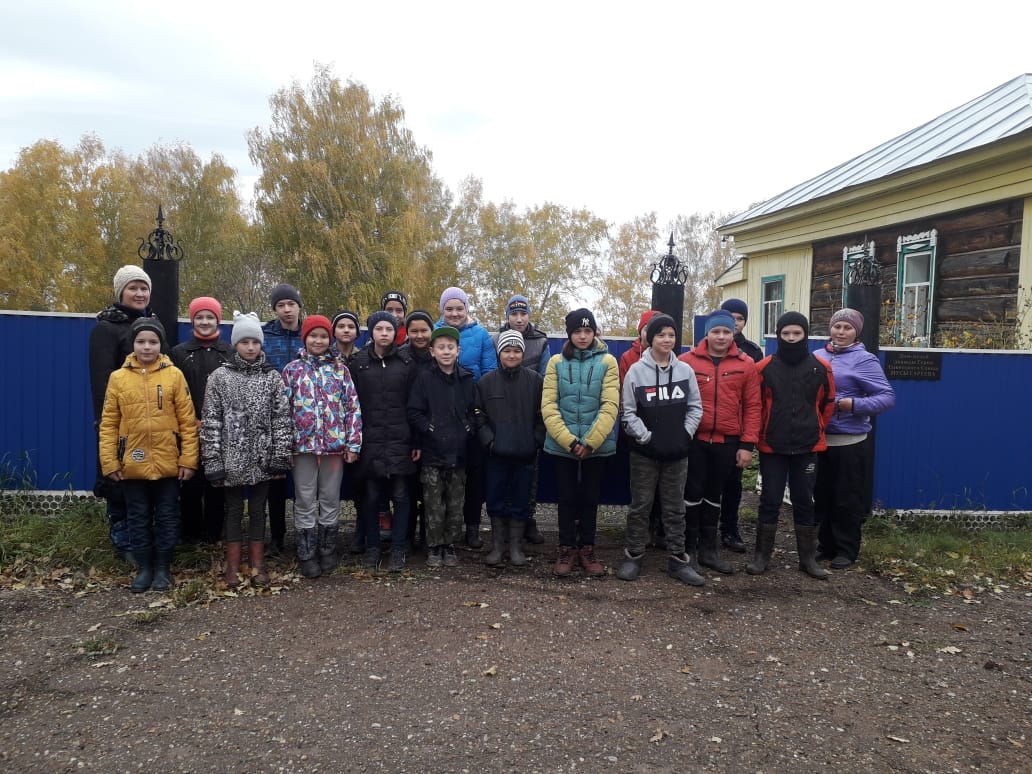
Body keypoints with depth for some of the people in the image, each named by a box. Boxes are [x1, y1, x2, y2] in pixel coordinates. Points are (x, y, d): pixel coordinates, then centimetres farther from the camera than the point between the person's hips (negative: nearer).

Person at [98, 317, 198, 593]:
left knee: (167, 517, 8)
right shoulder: (118, 378, 1)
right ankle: (144, 568, 24)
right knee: (138, 518, 12)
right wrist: (109, 462, -3)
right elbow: (109, 423, 2)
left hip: (168, 464, -1)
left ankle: (163, 568, 22)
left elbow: (188, 420, -3)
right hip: (133, 465, 1)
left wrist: (188, 459, -7)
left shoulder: (174, 375, -2)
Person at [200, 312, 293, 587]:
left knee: (258, 511, 10)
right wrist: (212, 460, -8)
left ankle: (257, 564, 21)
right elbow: (210, 421, -2)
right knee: (233, 511, 9)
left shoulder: (272, 377, 2)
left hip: (262, 459, 1)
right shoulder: (220, 376, -1)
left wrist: (280, 456, -5)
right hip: (231, 459, -1)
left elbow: (282, 419, 1)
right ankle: (233, 567, 20)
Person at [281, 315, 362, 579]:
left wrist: (353, 443, -3)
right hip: (303, 444, 0)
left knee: (331, 500, 10)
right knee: (305, 502, 6)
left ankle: (328, 551, 23)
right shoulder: (292, 369, 4)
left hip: (335, 444, 1)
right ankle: (307, 556, 16)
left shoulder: (340, 369, 5)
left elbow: (353, 407, 2)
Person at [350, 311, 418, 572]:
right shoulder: (358, 364, 6)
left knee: (400, 495, 1)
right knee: (371, 496, 7)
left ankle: (398, 550, 10)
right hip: (369, 440, 1)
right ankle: (372, 546, 20)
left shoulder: (406, 364, 5)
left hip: (400, 440, 0)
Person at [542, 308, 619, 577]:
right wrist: (569, 441, -14)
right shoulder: (556, 362, 2)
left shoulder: (607, 362, -1)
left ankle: (587, 549, 24)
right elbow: (548, 406, -4)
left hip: (597, 445, 0)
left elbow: (610, 406, -7)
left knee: (590, 498, 10)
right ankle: (567, 549, 22)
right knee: (567, 498, 8)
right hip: (562, 445, 0)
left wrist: (589, 442, -15)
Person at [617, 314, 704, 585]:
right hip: (644, 452, -2)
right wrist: (646, 437, -12)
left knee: (675, 508, 10)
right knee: (640, 506, 7)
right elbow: (628, 412, -5)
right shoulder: (636, 371, -5)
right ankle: (634, 556, 18)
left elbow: (695, 407, 6)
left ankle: (678, 559, 19)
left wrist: (685, 434, -4)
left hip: (677, 452, 2)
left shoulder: (685, 370, 3)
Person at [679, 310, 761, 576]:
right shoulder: (687, 361, -4)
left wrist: (747, 444, -3)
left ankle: (708, 549, 25)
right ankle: (688, 548, 17)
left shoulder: (746, 364, 2)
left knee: (714, 494, 14)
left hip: (727, 442, 2)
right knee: (692, 493, 4)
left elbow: (752, 406, 2)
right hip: (693, 440, -2)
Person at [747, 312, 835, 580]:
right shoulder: (764, 367, -5)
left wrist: (815, 429, 14)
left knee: (805, 502, 9)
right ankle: (762, 555, 15)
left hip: (808, 447, 1)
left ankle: (808, 558, 19)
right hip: (772, 447, -1)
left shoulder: (821, 368, -1)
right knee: (770, 501, 5)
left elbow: (828, 403, 12)